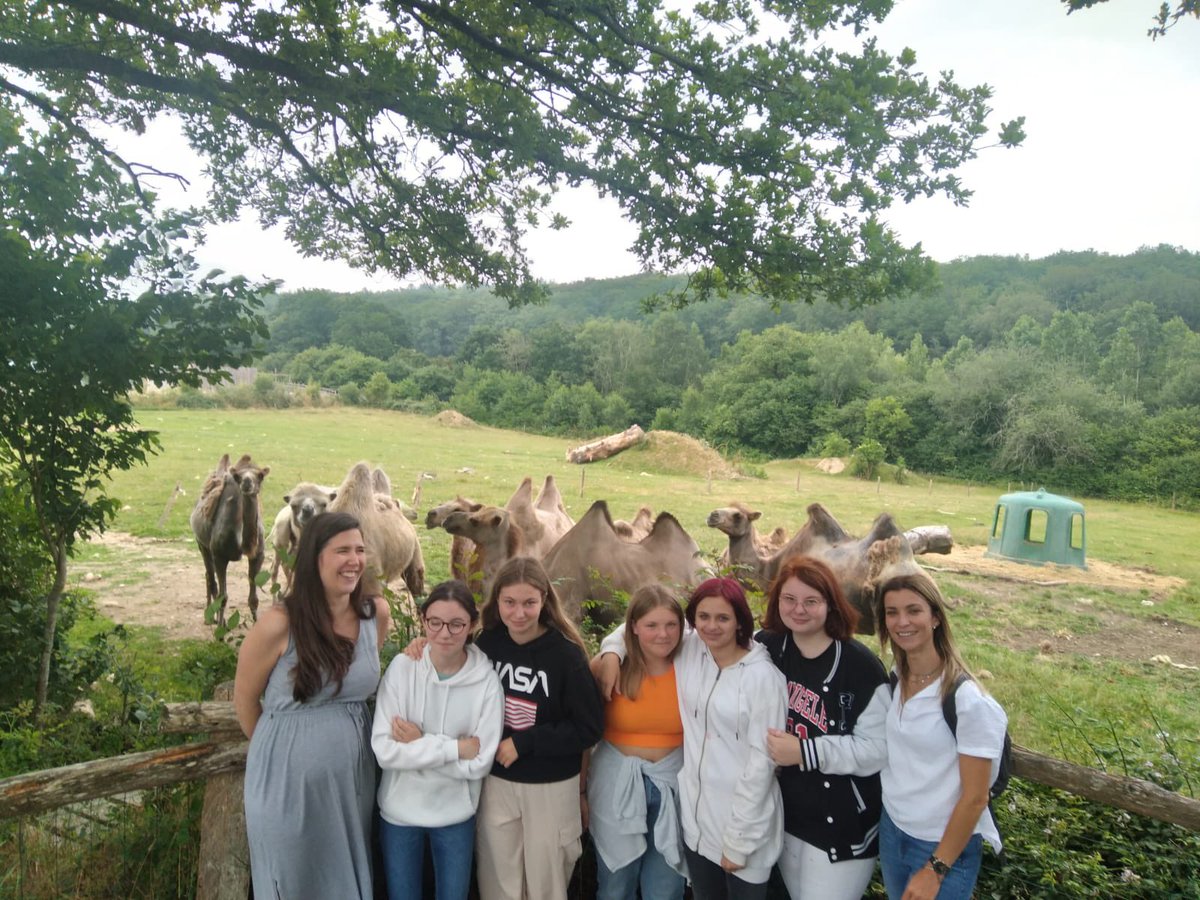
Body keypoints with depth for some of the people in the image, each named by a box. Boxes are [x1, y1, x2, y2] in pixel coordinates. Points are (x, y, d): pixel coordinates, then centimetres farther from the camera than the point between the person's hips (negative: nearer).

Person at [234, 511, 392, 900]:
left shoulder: (377, 613, -7)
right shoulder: (279, 624, -20)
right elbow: (245, 700, -4)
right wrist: (279, 747, 8)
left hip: (352, 772, 4)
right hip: (288, 775, -4)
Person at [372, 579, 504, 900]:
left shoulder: (487, 680, -16)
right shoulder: (402, 667, -15)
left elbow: (480, 763, -15)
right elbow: (384, 750, -19)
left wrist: (419, 744, -19)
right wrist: (456, 747, -22)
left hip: (455, 814, 0)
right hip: (399, 811, 0)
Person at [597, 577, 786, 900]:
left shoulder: (763, 676, -15)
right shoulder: (688, 651, -2)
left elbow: (761, 760, -14)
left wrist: (738, 840, -13)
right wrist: (612, 651, -5)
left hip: (744, 819, -4)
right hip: (695, 815, 5)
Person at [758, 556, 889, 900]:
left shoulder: (861, 667, -20)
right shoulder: (767, 647, -4)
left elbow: (879, 747, -21)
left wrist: (806, 752, -25)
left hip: (844, 824, -6)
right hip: (788, 812, 6)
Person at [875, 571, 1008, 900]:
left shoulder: (967, 700, -21)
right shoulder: (894, 681, -4)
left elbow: (974, 798, -17)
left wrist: (936, 869, -14)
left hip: (945, 847, -5)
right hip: (891, 832, 6)